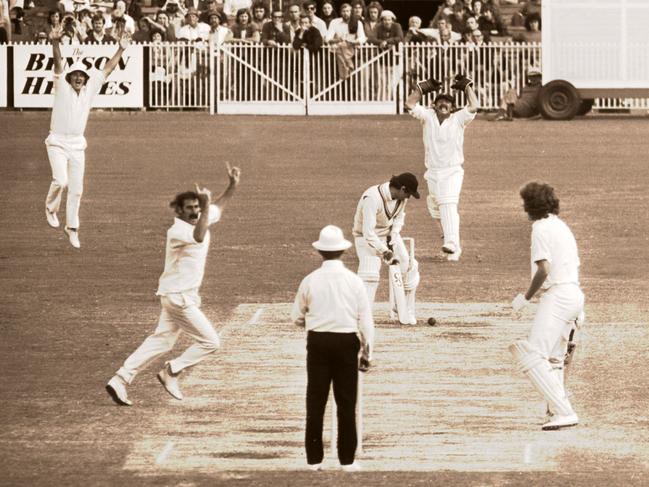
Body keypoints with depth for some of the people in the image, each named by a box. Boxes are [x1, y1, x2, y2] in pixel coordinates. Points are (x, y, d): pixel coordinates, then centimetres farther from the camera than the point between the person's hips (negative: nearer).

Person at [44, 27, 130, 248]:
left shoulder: (89, 90, 6)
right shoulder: (62, 87, -4)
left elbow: (107, 70, 10)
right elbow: (58, 64, -19)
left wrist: (121, 50, 7)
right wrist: (55, 42, -34)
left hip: (78, 145, 4)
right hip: (58, 142, -4)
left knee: (76, 189, 6)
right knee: (61, 180, -20)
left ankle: (72, 226, 19)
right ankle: (51, 208, 10)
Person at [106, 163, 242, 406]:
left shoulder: (201, 221, 4)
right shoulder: (176, 231, -22)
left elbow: (218, 206, 20)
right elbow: (198, 237, -43)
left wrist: (232, 185, 5)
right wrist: (206, 207, -51)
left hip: (186, 295, 9)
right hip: (178, 296, -9)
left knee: (162, 340, 12)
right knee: (210, 341, -5)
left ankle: (120, 380, 11)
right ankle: (171, 371, 6)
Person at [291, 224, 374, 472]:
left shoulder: (310, 281, -5)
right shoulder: (354, 281, -6)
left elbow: (296, 316, 4)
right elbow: (365, 320, -4)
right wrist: (367, 351, 5)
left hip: (317, 341, 1)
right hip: (346, 342, -1)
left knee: (315, 401, 8)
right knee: (346, 402, 6)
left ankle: (314, 459, 9)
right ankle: (347, 459, 7)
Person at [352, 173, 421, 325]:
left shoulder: (401, 196, -12)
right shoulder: (372, 198, -35)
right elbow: (368, 233, -35)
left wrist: (393, 235, -7)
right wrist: (384, 251, -37)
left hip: (390, 233, 7)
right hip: (366, 236, -7)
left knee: (408, 267, 0)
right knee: (370, 274, -22)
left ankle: (407, 313, 15)